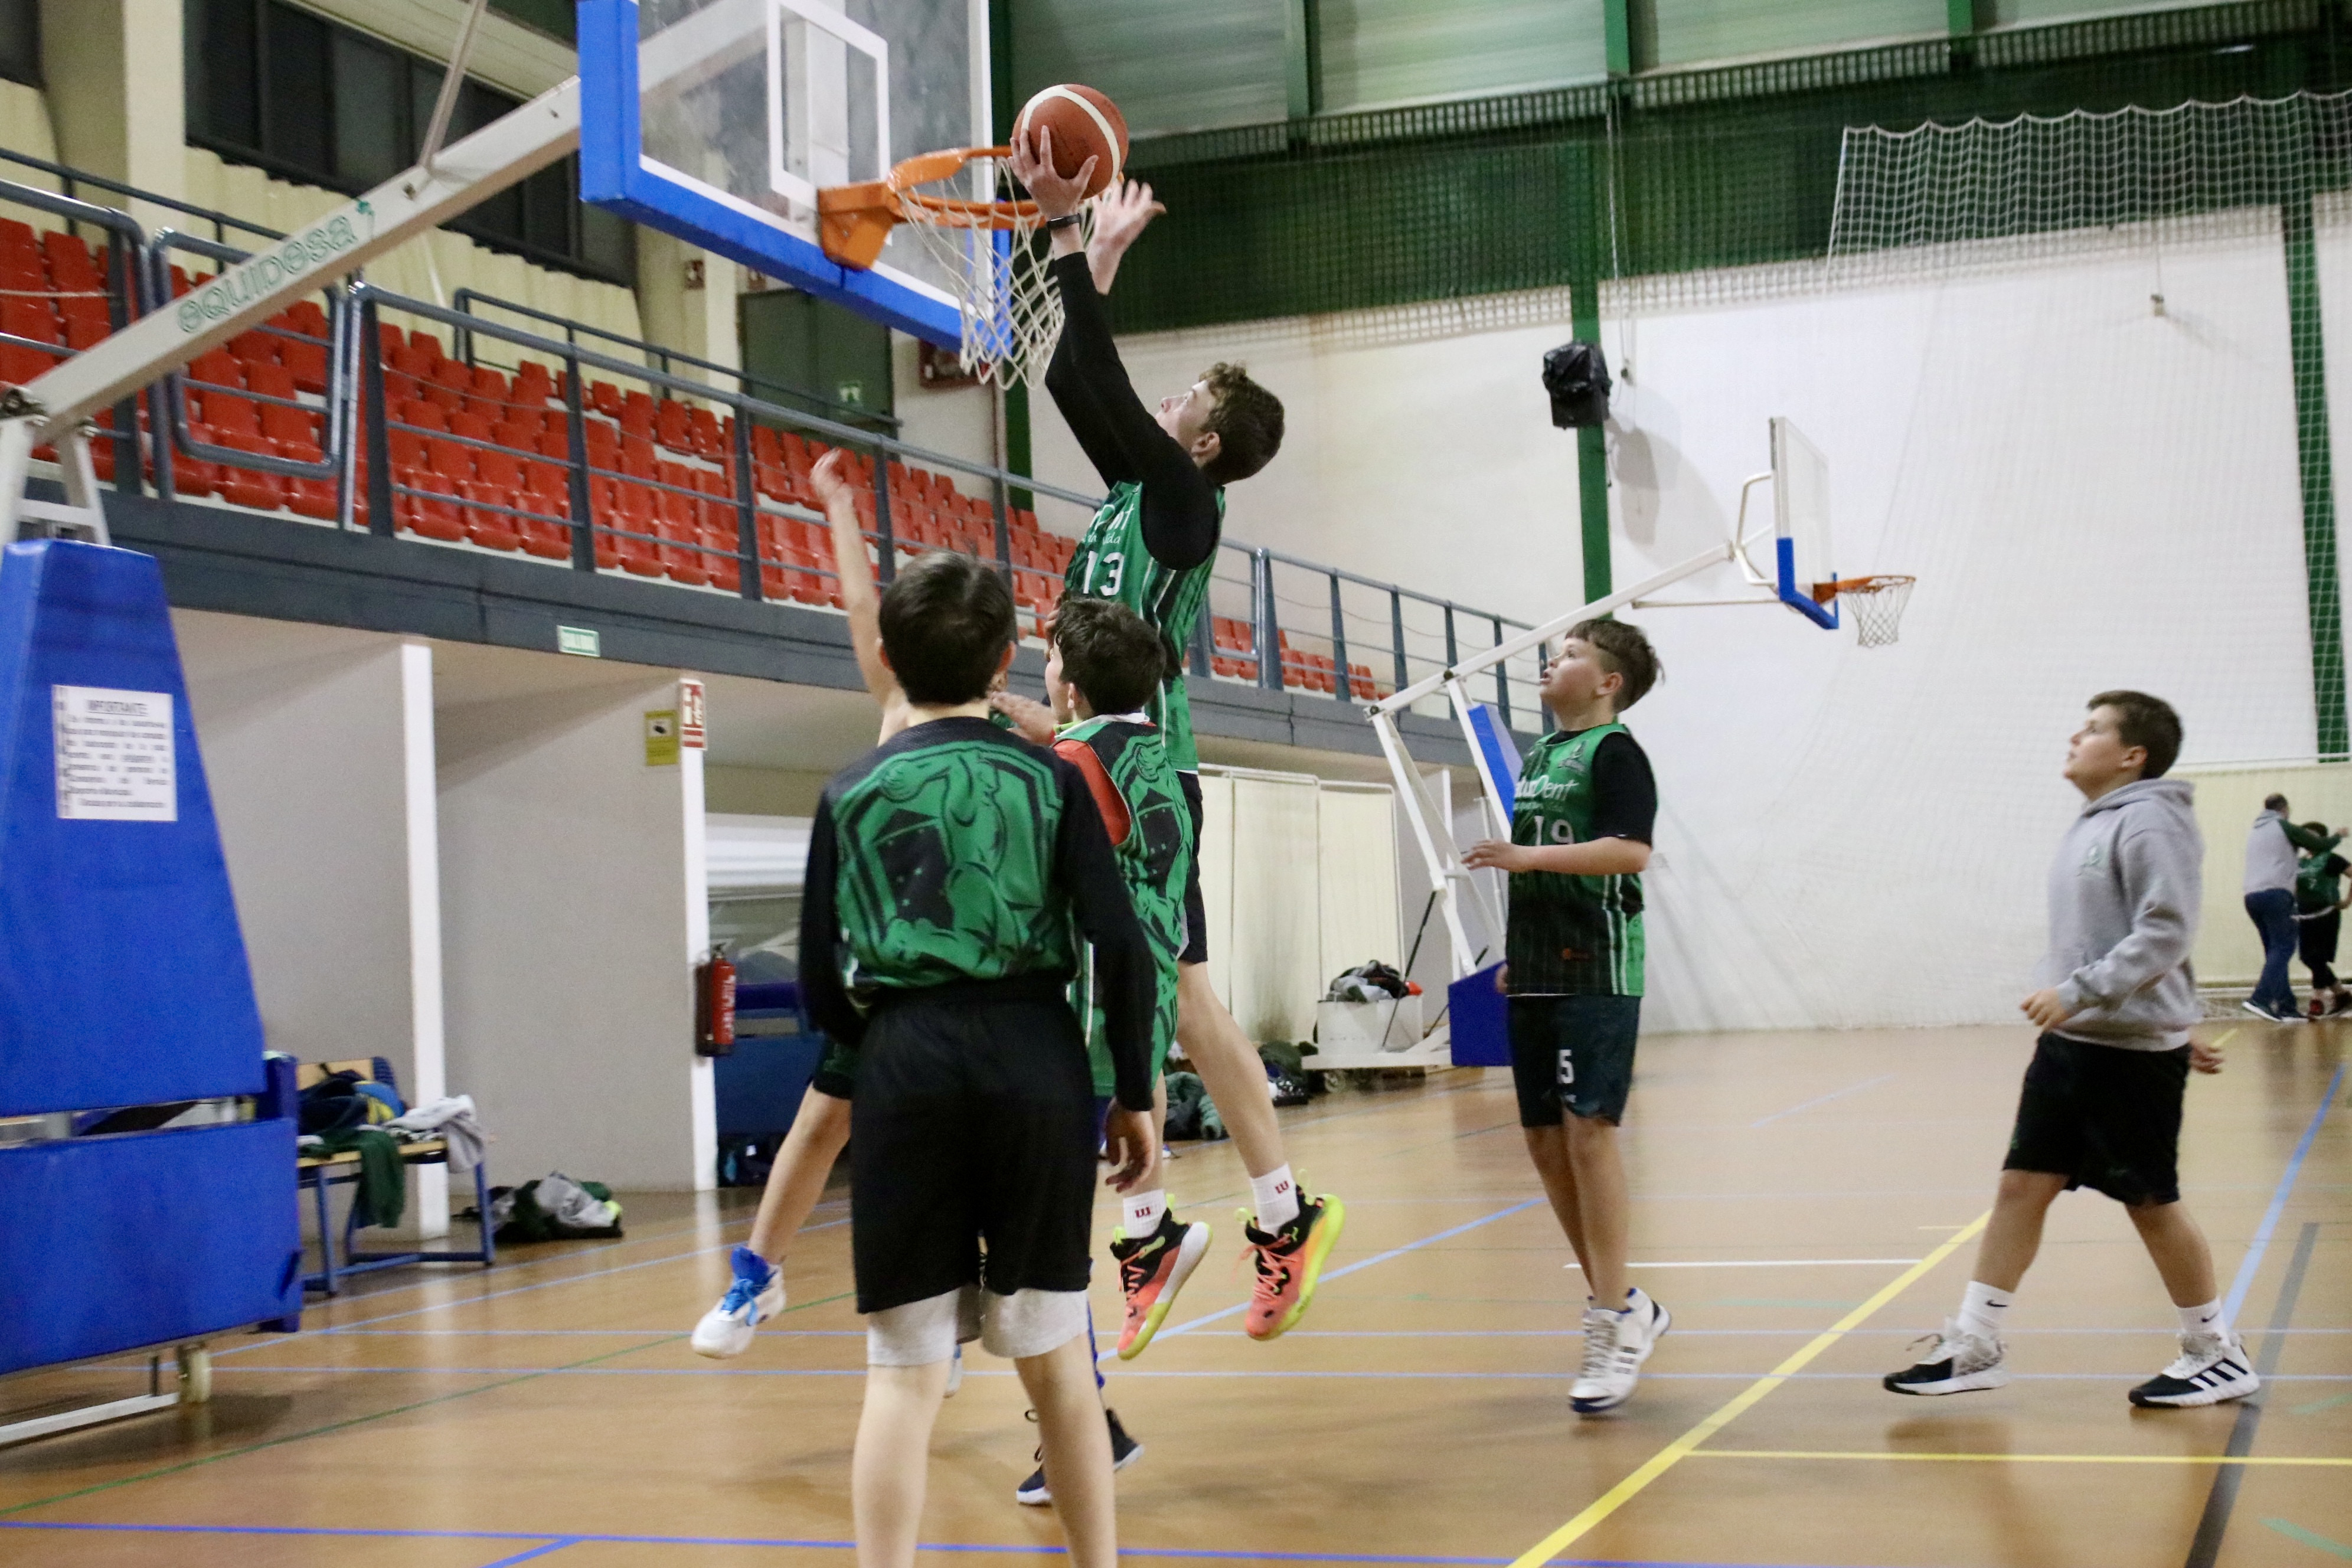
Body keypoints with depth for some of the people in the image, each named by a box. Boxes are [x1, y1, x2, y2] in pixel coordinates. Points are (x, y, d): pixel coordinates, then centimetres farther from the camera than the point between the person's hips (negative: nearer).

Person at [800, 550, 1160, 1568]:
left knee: (903, 1372, 2)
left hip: (905, 1068, 0)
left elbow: (821, 985, 6)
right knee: (1053, 1354, 13)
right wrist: (1133, 1093, 6)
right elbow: (1121, 947, -3)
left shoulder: (851, 793, 6)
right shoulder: (1049, 777, 3)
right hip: (1035, 1062, 0)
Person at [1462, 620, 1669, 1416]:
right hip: (1537, 976, 8)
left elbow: (1630, 849, -20)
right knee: (1545, 1141, 7)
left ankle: (1615, 1318, -9)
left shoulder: (1614, 751, -6)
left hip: (1597, 972, -8)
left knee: (1586, 1130, -14)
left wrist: (1527, 855, -22)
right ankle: (1619, 1304, 19)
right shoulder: (1539, 754, 19)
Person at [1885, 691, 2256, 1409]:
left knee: (2151, 1202, 1)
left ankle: (2219, 1355, 17)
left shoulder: (2149, 823, -12)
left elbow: (2164, 936, -20)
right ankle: (1972, 1346, 10)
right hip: (2068, 1045, 8)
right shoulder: (2091, 827, 16)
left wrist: (2077, 991, -26)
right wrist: (2179, 1028, 24)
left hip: (2131, 1052, -8)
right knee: (2021, 1185, 6)